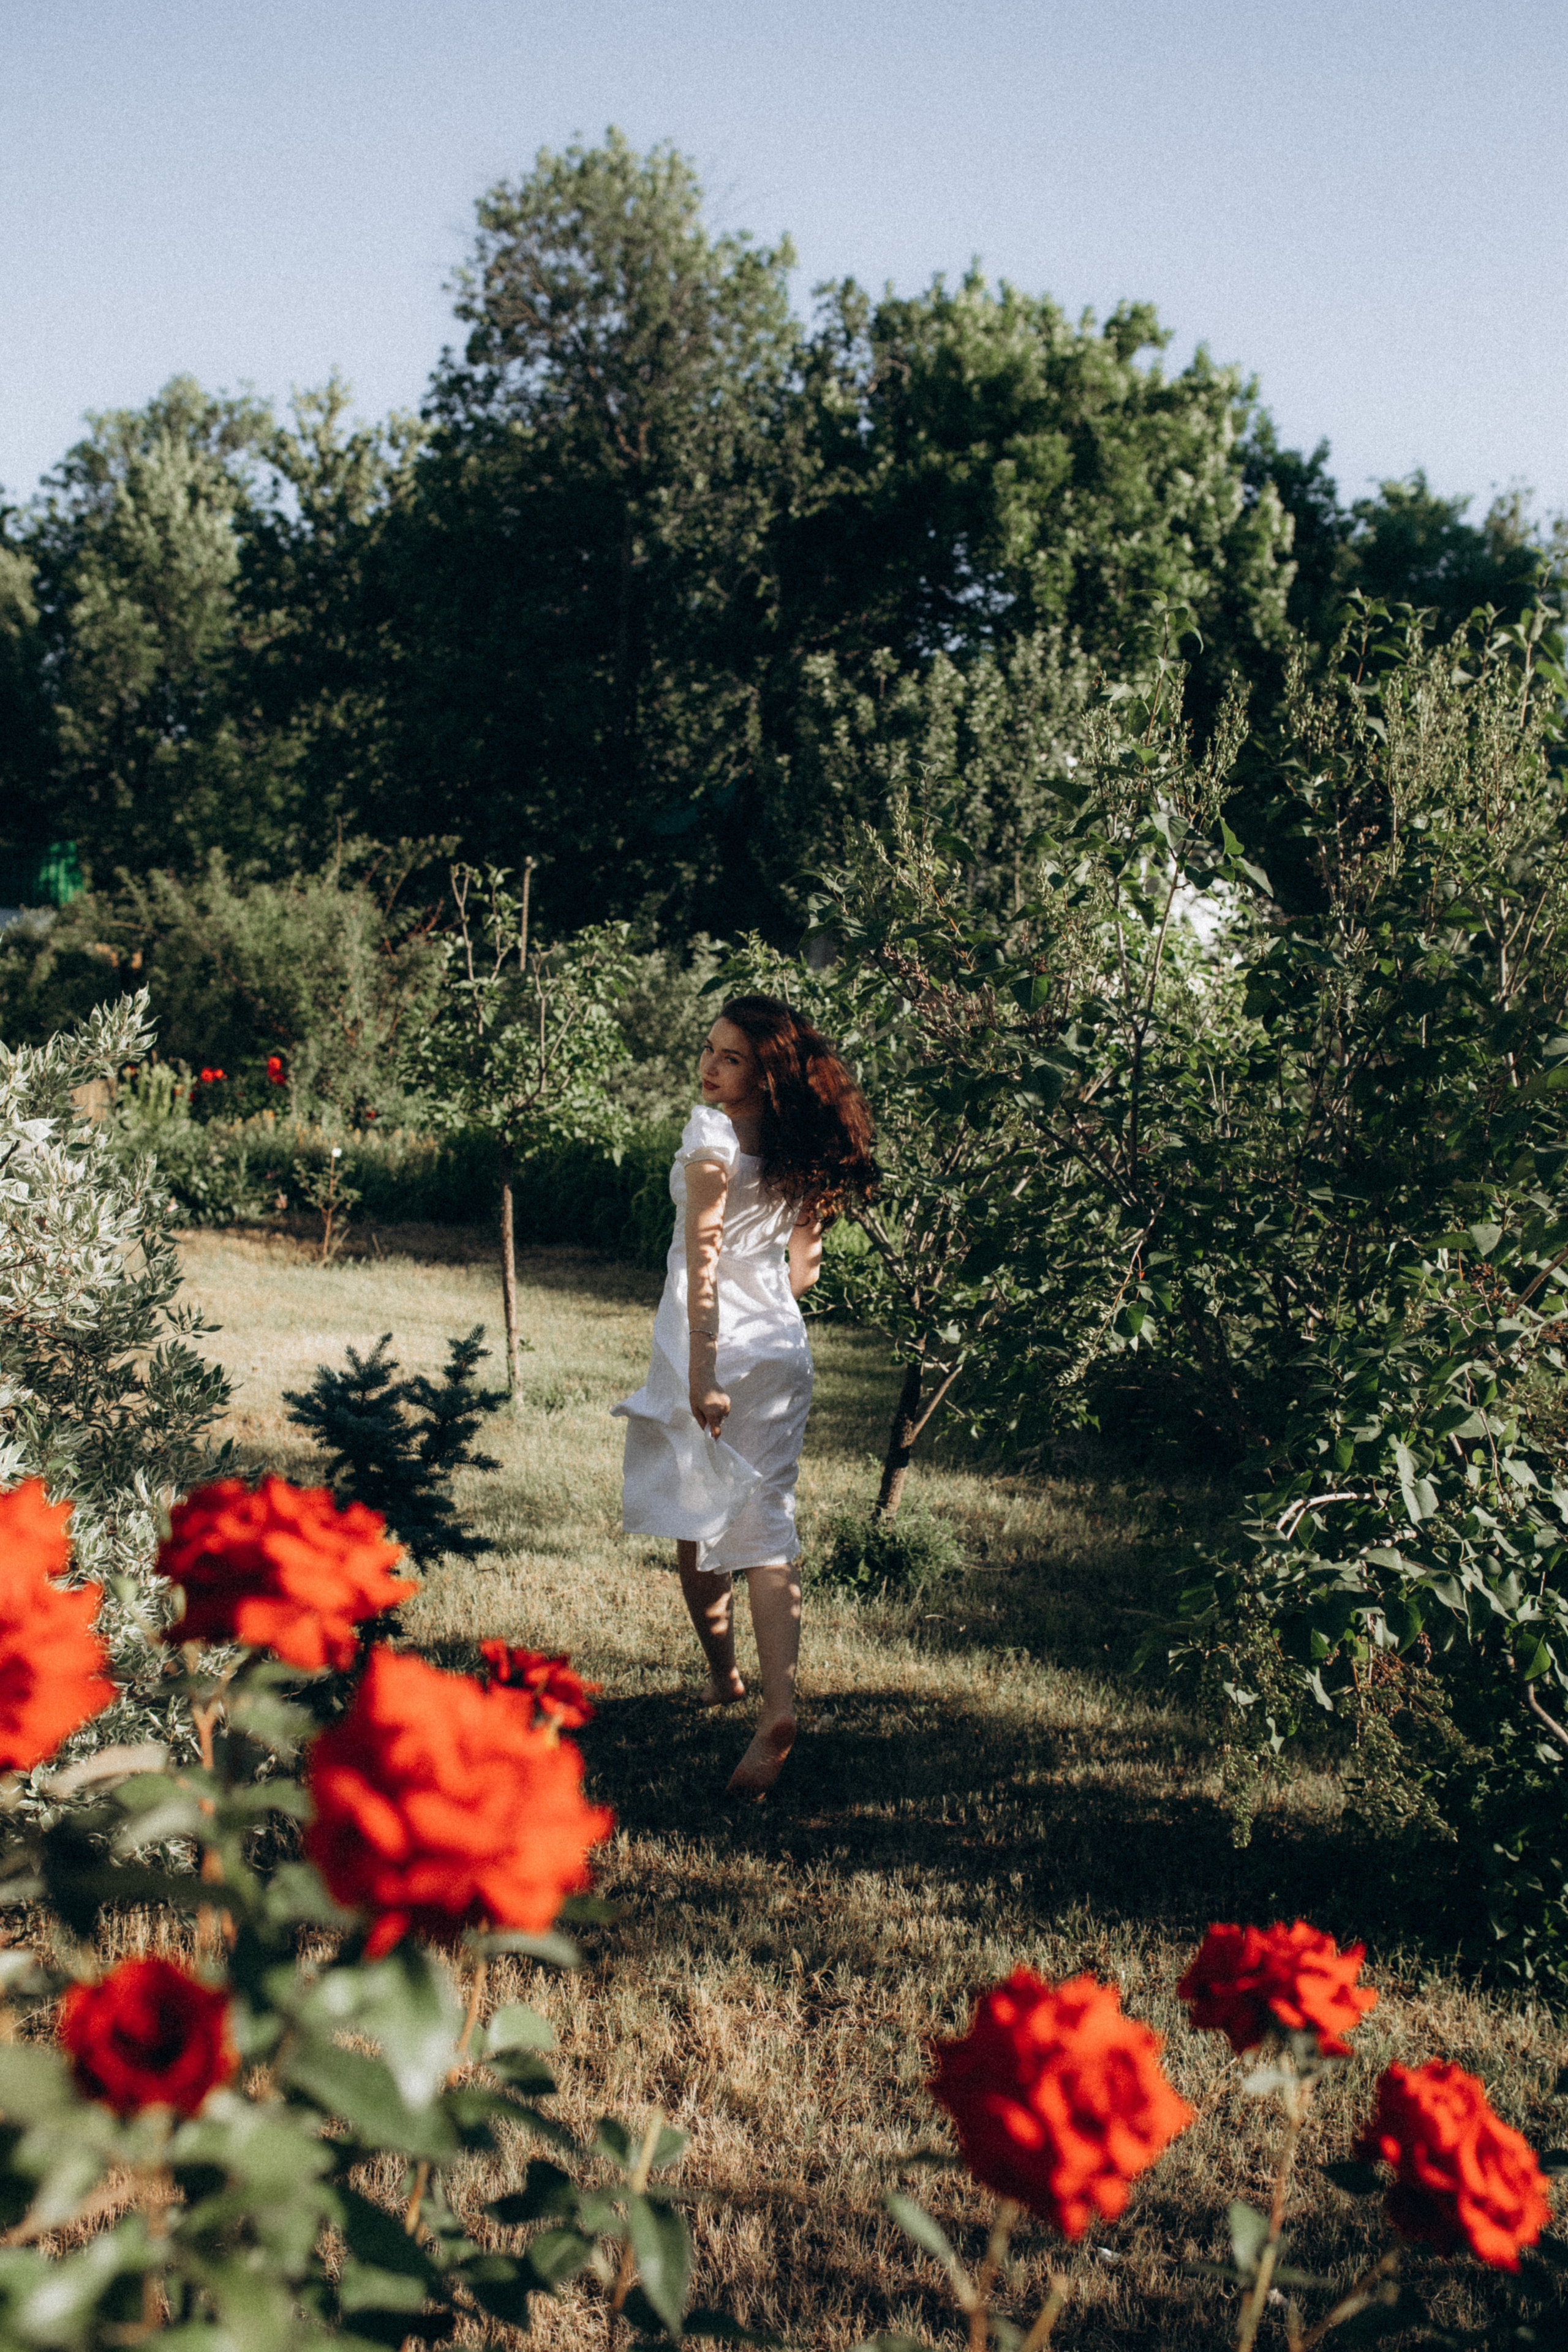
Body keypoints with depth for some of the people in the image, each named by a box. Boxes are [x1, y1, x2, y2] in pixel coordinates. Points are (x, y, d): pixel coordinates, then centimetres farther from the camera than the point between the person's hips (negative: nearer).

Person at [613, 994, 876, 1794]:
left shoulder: (712, 1138, -16)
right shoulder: (800, 1148, 6)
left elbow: (703, 1262, -21)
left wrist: (700, 1371, -22)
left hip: (709, 1345, -6)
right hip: (783, 1352, 6)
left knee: (694, 1528, 14)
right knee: (764, 1529, 1)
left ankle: (722, 1675, 29)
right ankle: (777, 1705, -13)